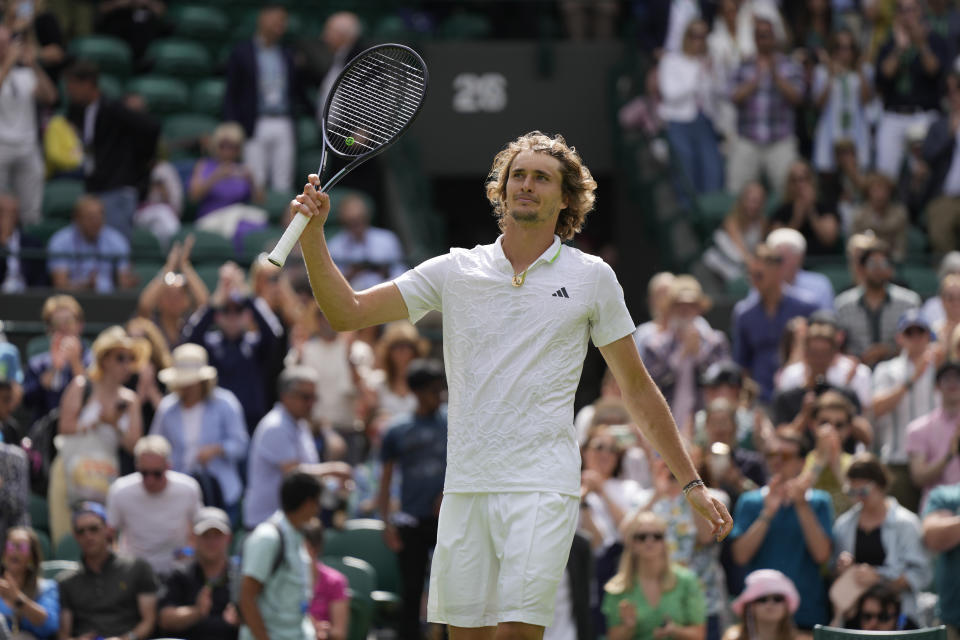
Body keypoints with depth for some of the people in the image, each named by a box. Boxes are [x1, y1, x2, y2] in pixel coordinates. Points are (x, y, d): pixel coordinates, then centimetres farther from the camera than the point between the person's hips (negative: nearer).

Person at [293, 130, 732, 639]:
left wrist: (691, 483, 11)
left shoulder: (592, 278, 6)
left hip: (543, 486, -3)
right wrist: (313, 235, -9)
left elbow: (637, 389, 12)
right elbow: (347, 312, 6)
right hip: (465, 484, 3)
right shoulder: (454, 271, 10)